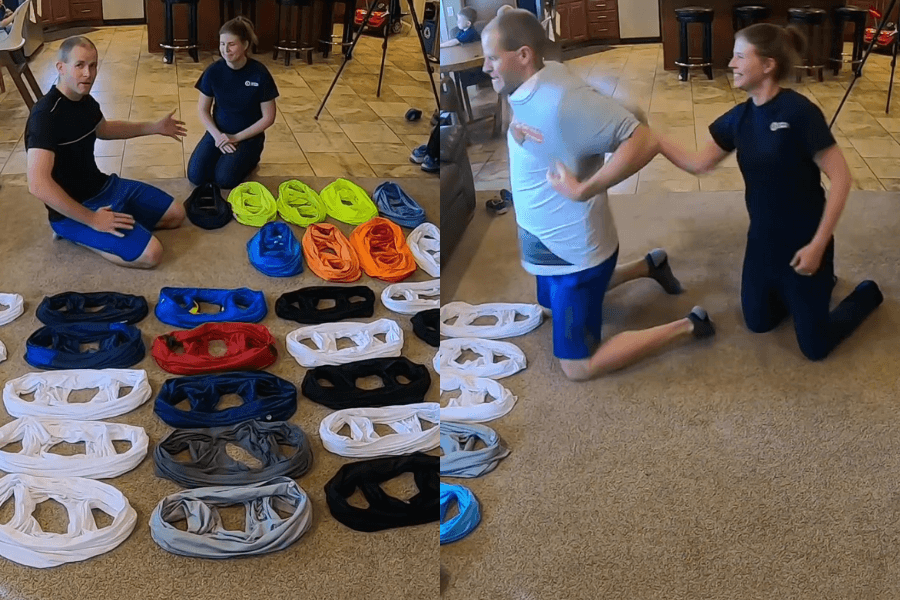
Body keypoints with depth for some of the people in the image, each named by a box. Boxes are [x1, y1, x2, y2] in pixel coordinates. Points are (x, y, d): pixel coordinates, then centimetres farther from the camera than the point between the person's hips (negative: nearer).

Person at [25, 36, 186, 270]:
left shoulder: (85, 101, 1)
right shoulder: (45, 116, -28)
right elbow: (38, 184, -36)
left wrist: (154, 128, 20)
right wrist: (92, 219, -31)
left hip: (102, 186, 9)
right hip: (73, 210, -9)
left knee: (176, 214, 12)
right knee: (150, 254, -21)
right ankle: (75, 232, -2)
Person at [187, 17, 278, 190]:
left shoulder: (259, 74, -16)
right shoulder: (213, 71, -9)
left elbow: (268, 117, -11)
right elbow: (203, 109, 2)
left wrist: (236, 138, -15)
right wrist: (217, 135, -15)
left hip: (248, 135, -3)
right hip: (219, 132, 3)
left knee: (224, 179, -24)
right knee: (196, 176, -17)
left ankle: (249, 158, 7)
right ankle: (222, 156, 13)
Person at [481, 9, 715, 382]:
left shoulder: (562, 100, -32)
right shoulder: (531, 87, -5)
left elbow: (644, 142, -33)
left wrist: (583, 190, -32)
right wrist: (516, 128, -7)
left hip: (575, 251, -10)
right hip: (554, 245, 10)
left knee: (577, 367, 2)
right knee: (553, 304, 37)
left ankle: (686, 326, 10)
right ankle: (648, 266, 41)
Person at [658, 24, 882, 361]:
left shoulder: (798, 112, -24)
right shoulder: (739, 118, -3)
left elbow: (840, 178, -22)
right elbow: (698, 164, 4)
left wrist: (817, 246, -23)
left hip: (802, 244, -6)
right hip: (762, 239, 7)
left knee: (815, 346, 7)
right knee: (759, 322, 20)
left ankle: (867, 294, 32)